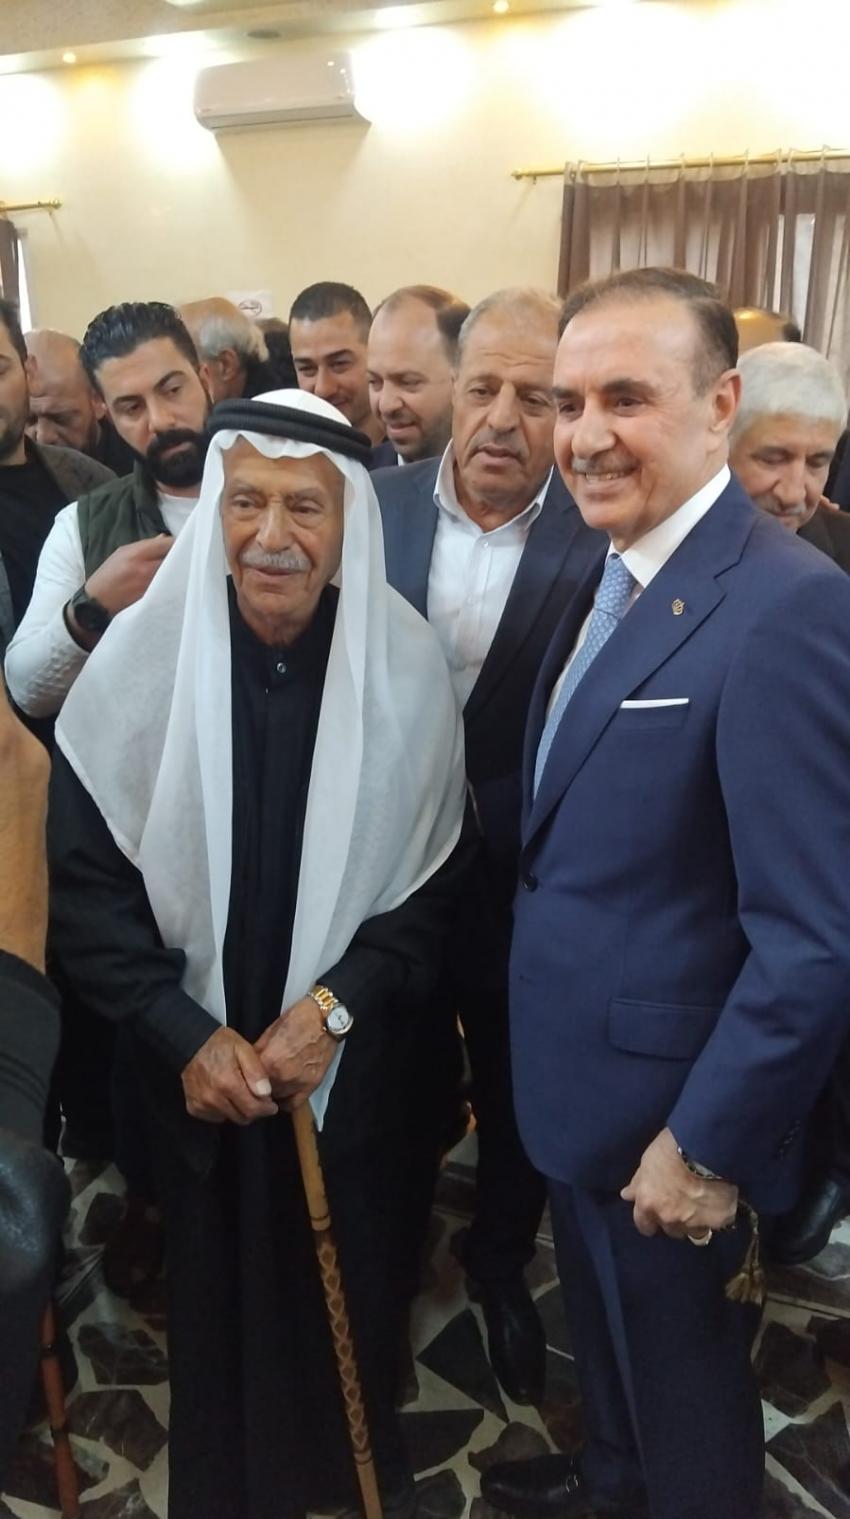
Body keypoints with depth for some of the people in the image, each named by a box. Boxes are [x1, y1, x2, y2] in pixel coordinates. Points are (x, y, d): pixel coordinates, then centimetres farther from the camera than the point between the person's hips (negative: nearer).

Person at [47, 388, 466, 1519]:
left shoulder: (405, 666, -12)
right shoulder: (141, 657, -14)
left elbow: (433, 880, -4)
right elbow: (87, 882, -8)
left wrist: (334, 1008, -14)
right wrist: (187, 1035, -13)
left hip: (355, 1062, 1)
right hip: (198, 1060, 0)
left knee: (355, 1281, 18)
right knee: (219, 1288, 17)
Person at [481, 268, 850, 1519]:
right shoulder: (612, 572, 3)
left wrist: (708, 1147, -20)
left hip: (672, 1110, -8)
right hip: (578, 1081, 8)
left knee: (685, 1396, 18)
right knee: (605, 1334, 31)